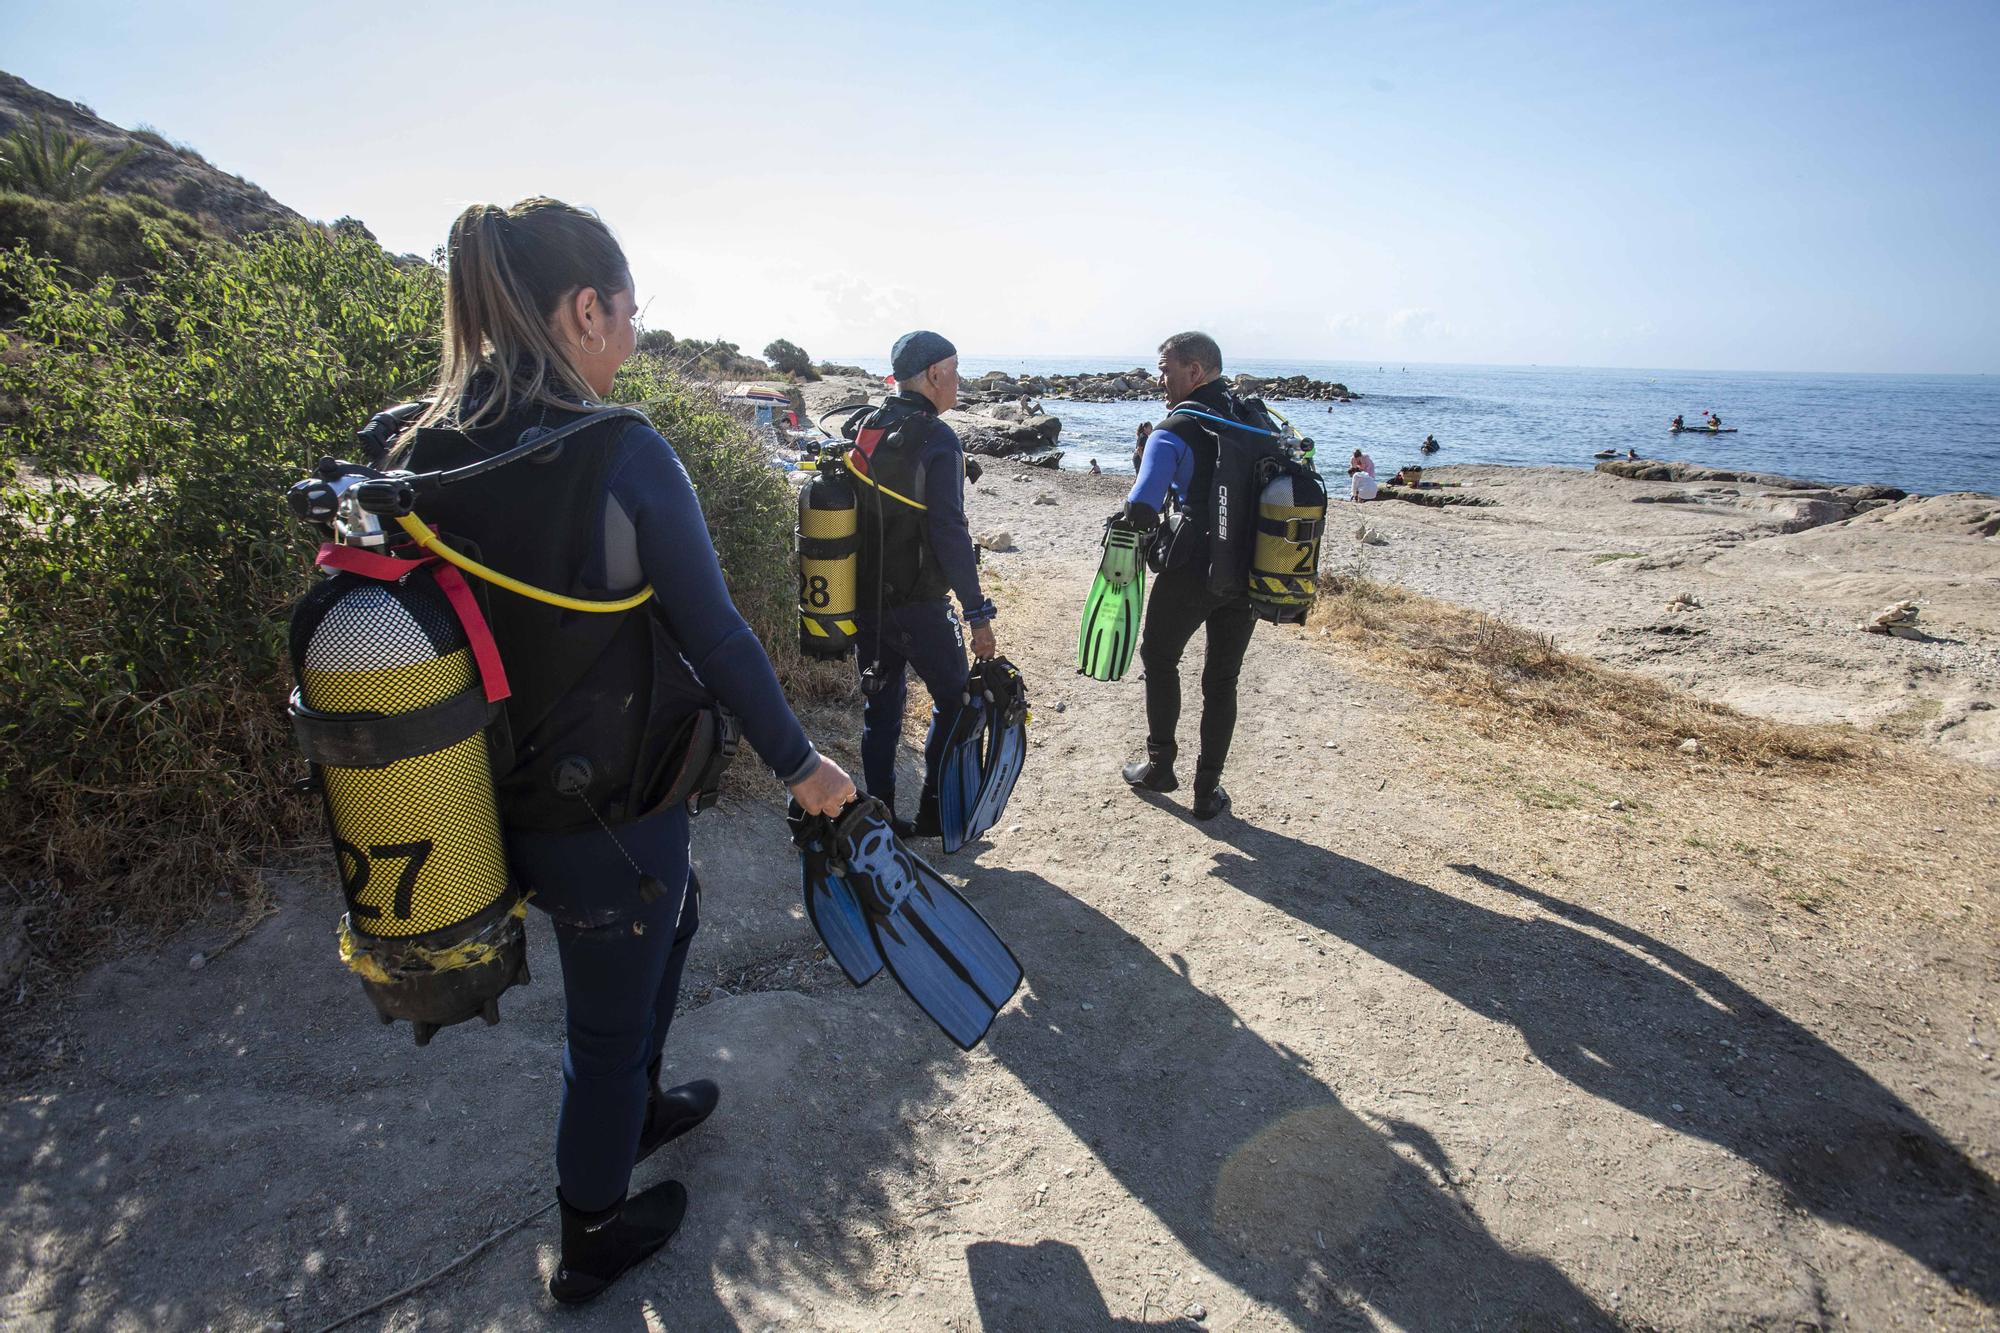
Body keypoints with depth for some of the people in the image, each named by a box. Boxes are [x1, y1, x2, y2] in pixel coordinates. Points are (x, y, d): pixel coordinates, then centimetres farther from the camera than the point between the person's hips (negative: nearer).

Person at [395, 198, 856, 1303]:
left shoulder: (422, 454, -3)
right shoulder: (622, 456, -24)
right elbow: (716, 637, -19)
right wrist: (800, 764, -6)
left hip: (499, 797, 7)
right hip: (608, 811, -7)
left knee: (670, 914, 31)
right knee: (609, 1017, 16)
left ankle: (635, 1109, 53)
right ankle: (590, 1242, 41)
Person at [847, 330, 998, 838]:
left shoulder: (860, 430, 7)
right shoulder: (935, 439, -15)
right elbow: (949, 534, -20)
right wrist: (977, 614, -15)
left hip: (864, 600, 7)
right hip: (917, 605, -7)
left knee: (880, 708, 15)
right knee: (953, 701, 11)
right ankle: (934, 813, 15)